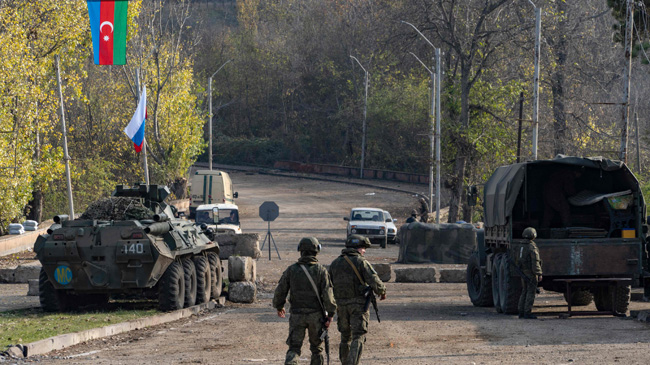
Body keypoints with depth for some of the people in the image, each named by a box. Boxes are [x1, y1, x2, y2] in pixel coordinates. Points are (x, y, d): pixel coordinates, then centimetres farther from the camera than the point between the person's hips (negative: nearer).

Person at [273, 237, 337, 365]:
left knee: (294, 348, -1)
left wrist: (279, 307, 20)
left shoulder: (291, 270, -2)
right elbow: (327, 293, -12)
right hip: (316, 315, 0)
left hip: (297, 315, 0)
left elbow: (280, 291, 3)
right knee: (317, 348, 17)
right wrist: (330, 314, -5)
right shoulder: (321, 270, -6)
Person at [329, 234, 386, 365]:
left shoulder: (335, 263, 9)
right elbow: (375, 282, -15)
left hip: (341, 304, 5)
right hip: (359, 304, -5)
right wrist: (382, 292, 5)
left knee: (345, 337, 18)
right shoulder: (361, 262, -8)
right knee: (358, 337, -6)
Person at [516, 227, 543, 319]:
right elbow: (535, 262, -19)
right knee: (530, 292, -5)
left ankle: (521, 312, 13)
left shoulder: (519, 247, 9)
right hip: (531, 273, -7)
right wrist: (539, 274, -18)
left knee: (524, 292, 14)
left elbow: (517, 260, 16)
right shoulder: (532, 247, -14)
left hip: (523, 272, 7)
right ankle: (527, 312, -8)